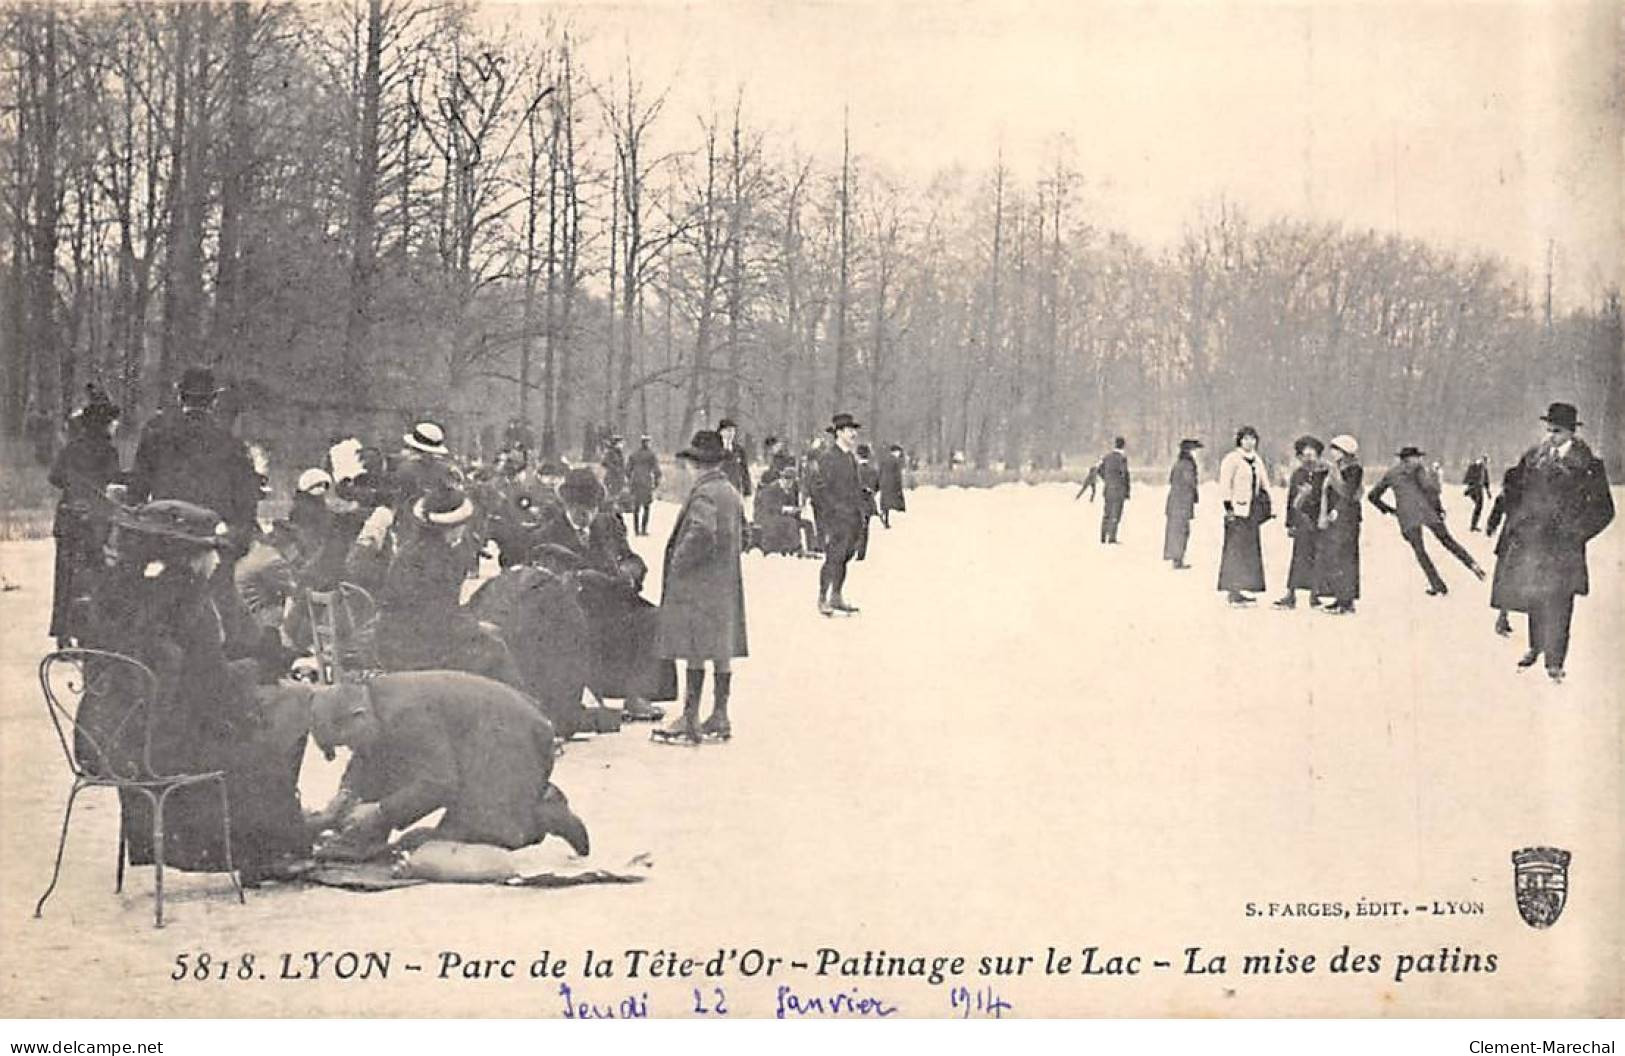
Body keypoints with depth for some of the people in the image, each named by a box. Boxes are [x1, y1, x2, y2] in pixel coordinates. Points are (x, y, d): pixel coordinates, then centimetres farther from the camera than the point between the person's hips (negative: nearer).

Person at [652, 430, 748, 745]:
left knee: (695, 653, -6)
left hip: (698, 585, -9)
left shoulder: (703, 494, -15)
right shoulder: (731, 493, 12)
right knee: (722, 652, 11)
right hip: (726, 583, 9)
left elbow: (702, 533, -27)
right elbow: (741, 527, 18)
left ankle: (690, 720, -4)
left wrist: (678, 562, -16)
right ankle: (719, 716, 16)